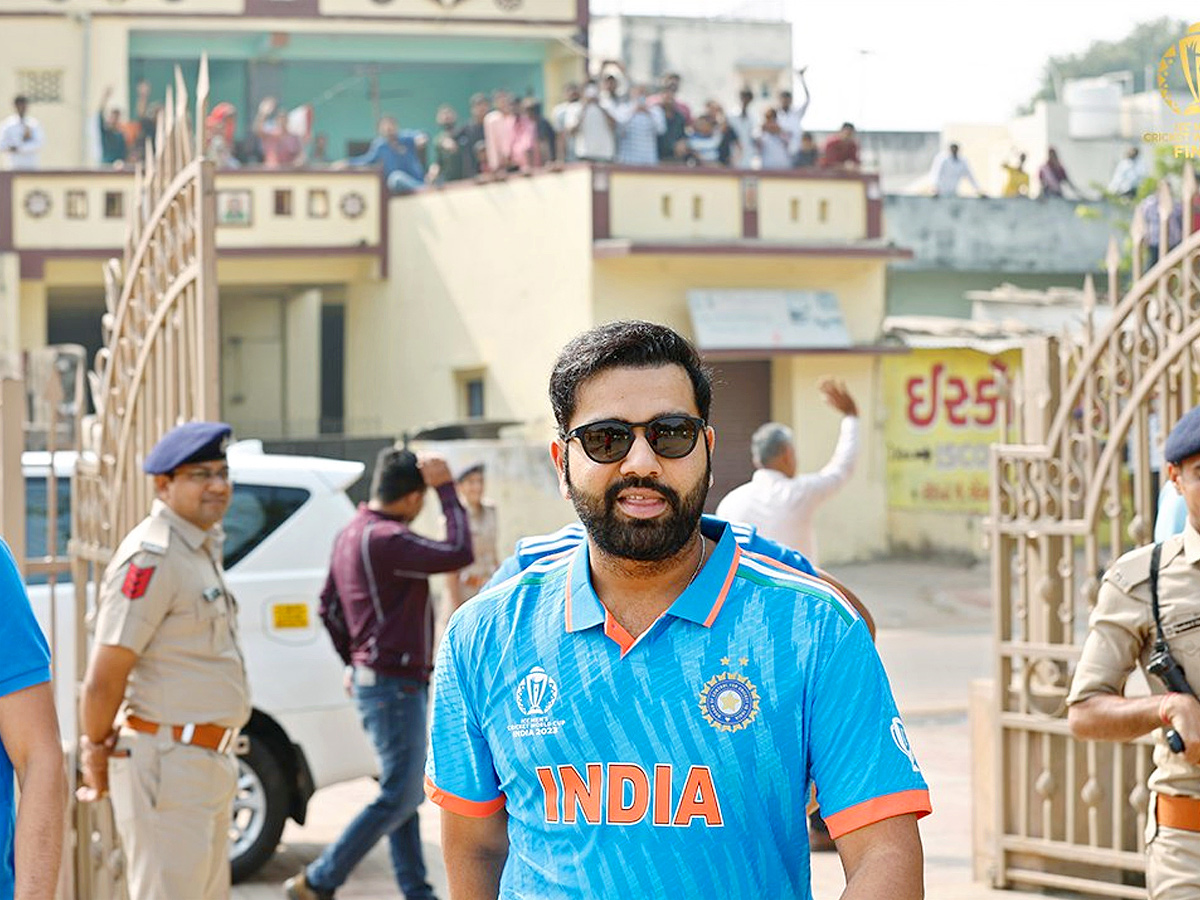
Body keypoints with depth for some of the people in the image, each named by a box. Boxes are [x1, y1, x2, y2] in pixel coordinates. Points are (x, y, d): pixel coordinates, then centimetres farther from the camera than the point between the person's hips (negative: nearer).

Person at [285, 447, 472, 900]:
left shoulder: (352, 534, 10)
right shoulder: (386, 540, -22)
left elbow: (329, 607, 19)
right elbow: (458, 554, -28)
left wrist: (354, 661, 27)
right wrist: (446, 489, -20)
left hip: (374, 675, 11)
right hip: (394, 683, -11)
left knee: (403, 793, 15)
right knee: (398, 798, -6)